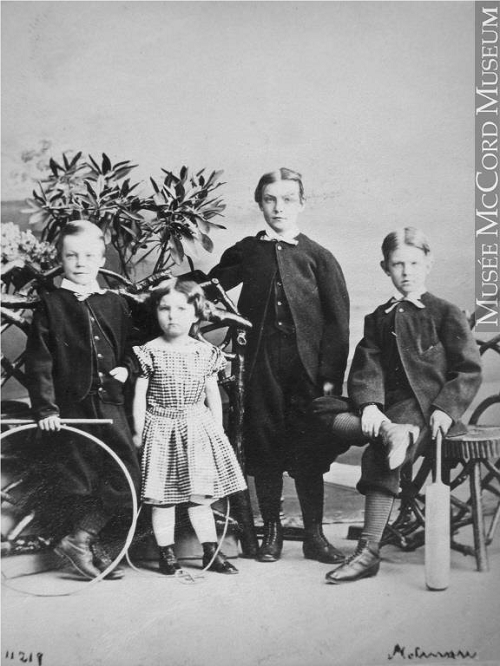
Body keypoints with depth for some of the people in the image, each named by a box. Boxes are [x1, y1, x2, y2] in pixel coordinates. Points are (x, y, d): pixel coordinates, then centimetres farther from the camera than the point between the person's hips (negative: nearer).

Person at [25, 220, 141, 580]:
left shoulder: (115, 304, 10)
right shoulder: (51, 304, -1)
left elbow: (130, 347, 21)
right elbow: (39, 361, -4)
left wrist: (126, 367, -1)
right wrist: (45, 408, -11)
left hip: (110, 402, 4)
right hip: (69, 407, -3)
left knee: (128, 476, -4)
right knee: (76, 482, 3)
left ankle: (79, 538, 5)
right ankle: (94, 549, 15)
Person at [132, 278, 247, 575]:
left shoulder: (206, 353, 2)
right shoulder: (149, 353, -6)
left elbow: (213, 395, 8)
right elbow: (140, 395, -3)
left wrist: (218, 431, 5)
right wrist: (139, 432, -4)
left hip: (198, 429, 2)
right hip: (161, 431, -2)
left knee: (200, 495, 8)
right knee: (162, 498, 3)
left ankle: (212, 551, 18)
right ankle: (167, 553, 16)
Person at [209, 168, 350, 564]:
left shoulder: (318, 257, 5)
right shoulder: (246, 253, 11)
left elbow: (337, 320, 0)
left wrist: (332, 375, -7)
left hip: (307, 364, -1)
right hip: (261, 363, 2)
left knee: (308, 448, 2)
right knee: (264, 445, 5)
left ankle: (314, 534, 15)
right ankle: (272, 531, 19)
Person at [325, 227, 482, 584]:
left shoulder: (446, 313, 6)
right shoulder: (378, 319, 18)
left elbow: (469, 370, 0)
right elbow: (366, 368, 4)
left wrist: (445, 408, -16)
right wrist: (369, 404, -16)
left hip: (427, 408, -5)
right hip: (388, 409, 5)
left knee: (378, 455, -30)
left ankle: (369, 552, -25)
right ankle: (391, 433, -40)